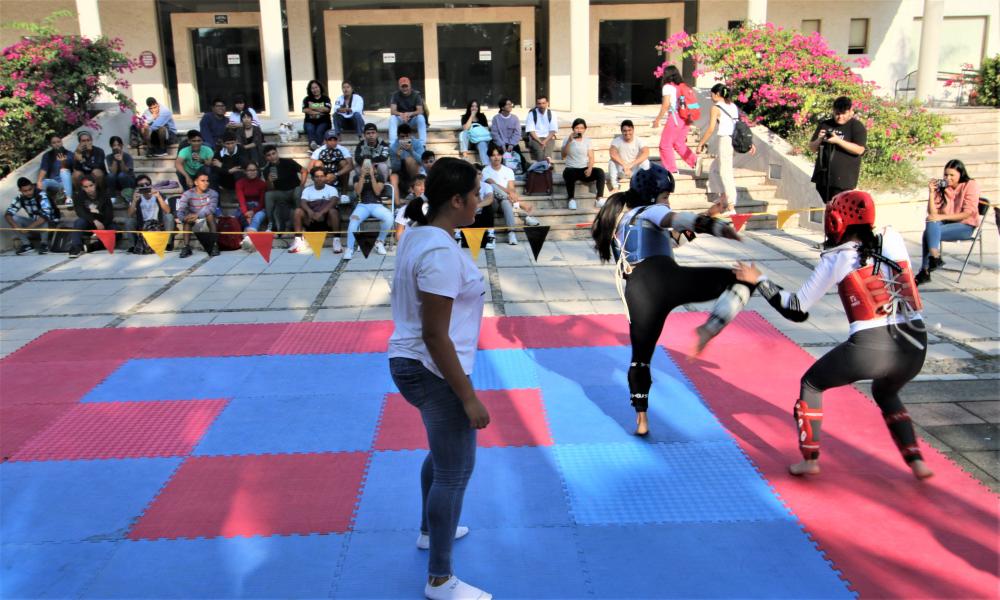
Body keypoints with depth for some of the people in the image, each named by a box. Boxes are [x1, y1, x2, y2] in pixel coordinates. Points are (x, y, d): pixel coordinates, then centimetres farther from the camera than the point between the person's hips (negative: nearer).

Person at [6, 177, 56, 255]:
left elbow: (46, 215, -36)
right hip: (34, 223, 5)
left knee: (43, 220, -38)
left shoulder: (42, 195, -25)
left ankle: (44, 243, -12)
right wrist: (15, 225, -33)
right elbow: (8, 213, -11)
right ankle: (26, 244, -5)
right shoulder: (20, 198, -8)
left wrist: (29, 227, -41)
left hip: (49, 223, -5)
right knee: (13, 218, -14)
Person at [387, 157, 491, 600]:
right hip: (435, 372, -10)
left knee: (444, 451, 29)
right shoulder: (441, 252, -24)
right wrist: (469, 398, -22)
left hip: (409, 362, 11)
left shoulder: (417, 235, 6)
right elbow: (434, 335, -26)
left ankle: (430, 530, 50)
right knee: (455, 472, 3)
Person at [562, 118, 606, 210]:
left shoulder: (587, 140, 12)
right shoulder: (568, 140, 7)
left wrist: (589, 168, -16)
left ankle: (600, 198, -29)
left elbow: (591, 157, 4)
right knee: (569, 173, -38)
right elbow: (564, 155, -8)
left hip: (585, 170, 2)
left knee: (600, 171, -26)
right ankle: (571, 199, -28)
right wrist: (569, 141, -18)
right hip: (572, 169, -2)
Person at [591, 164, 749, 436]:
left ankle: (641, 420, 23)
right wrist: (717, 226, -22)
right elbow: (675, 218, -7)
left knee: (640, 357, 23)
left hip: (637, 294, 6)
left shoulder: (616, 221, 34)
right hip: (665, 277, -6)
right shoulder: (649, 211, 14)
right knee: (741, 280, 0)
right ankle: (709, 330, -19)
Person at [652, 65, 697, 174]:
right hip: (684, 118, 8)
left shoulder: (668, 87, -6)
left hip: (674, 117, -8)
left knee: (665, 145, 3)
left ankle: (671, 169, 4)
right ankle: (694, 161, 7)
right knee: (679, 144, 19)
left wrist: (657, 119, -6)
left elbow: (666, 105, -12)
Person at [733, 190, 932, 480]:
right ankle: (917, 462, 25)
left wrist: (759, 281, 15)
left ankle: (810, 459, 17)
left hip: (870, 348, -5)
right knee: (885, 393, 35)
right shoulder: (892, 239, 10)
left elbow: (797, 310, 6)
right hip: (915, 346, 5)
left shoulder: (835, 259, 2)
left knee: (811, 384, 20)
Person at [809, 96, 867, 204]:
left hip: (843, 179, -6)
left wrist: (838, 140, -21)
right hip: (823, 176, 6)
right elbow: (812, 148, 14)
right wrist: (819, 140, -8)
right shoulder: (825, 125, 12)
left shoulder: (857, 127, -3)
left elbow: (859, 150, -14)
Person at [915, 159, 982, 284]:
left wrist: (942, 216, -22)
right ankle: (934, 258, -36)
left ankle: (925, 271, -34)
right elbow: (933, 213, 0)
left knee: (929, 233, -30)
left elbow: (968, 213, -12)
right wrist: (931, 192, -9)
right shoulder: (941, 187, 6)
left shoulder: (971, 185, -3)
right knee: (931, 224, -31)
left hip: (965, 226, -4)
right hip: (945, 223, 4)